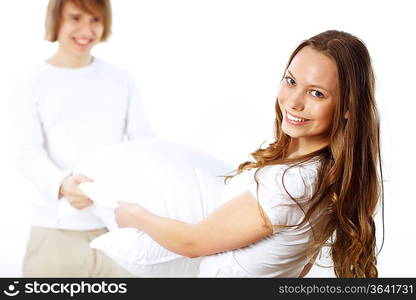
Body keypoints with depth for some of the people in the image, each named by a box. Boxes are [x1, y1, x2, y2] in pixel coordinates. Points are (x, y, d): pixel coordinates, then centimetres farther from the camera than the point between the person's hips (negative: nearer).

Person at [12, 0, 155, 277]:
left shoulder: (122, 80, 11)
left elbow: (146, 142, 5)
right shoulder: (33, 84, 5)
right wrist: (61, 184, -26)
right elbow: (29, 153, -5)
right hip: (57, 226, -1)